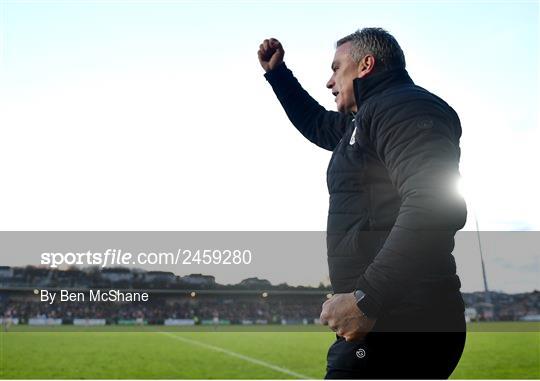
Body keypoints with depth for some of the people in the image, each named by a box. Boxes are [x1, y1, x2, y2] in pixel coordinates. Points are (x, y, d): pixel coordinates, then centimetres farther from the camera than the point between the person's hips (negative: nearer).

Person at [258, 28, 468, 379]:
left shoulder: (403, 106, -11)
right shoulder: (366, 119, 21)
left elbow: (434, 205, -27)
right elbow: (315, 122, 40)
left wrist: (367, 297, -30)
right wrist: (277, 72, 39)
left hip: (399, 324, -10)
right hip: (388, 317, 10)